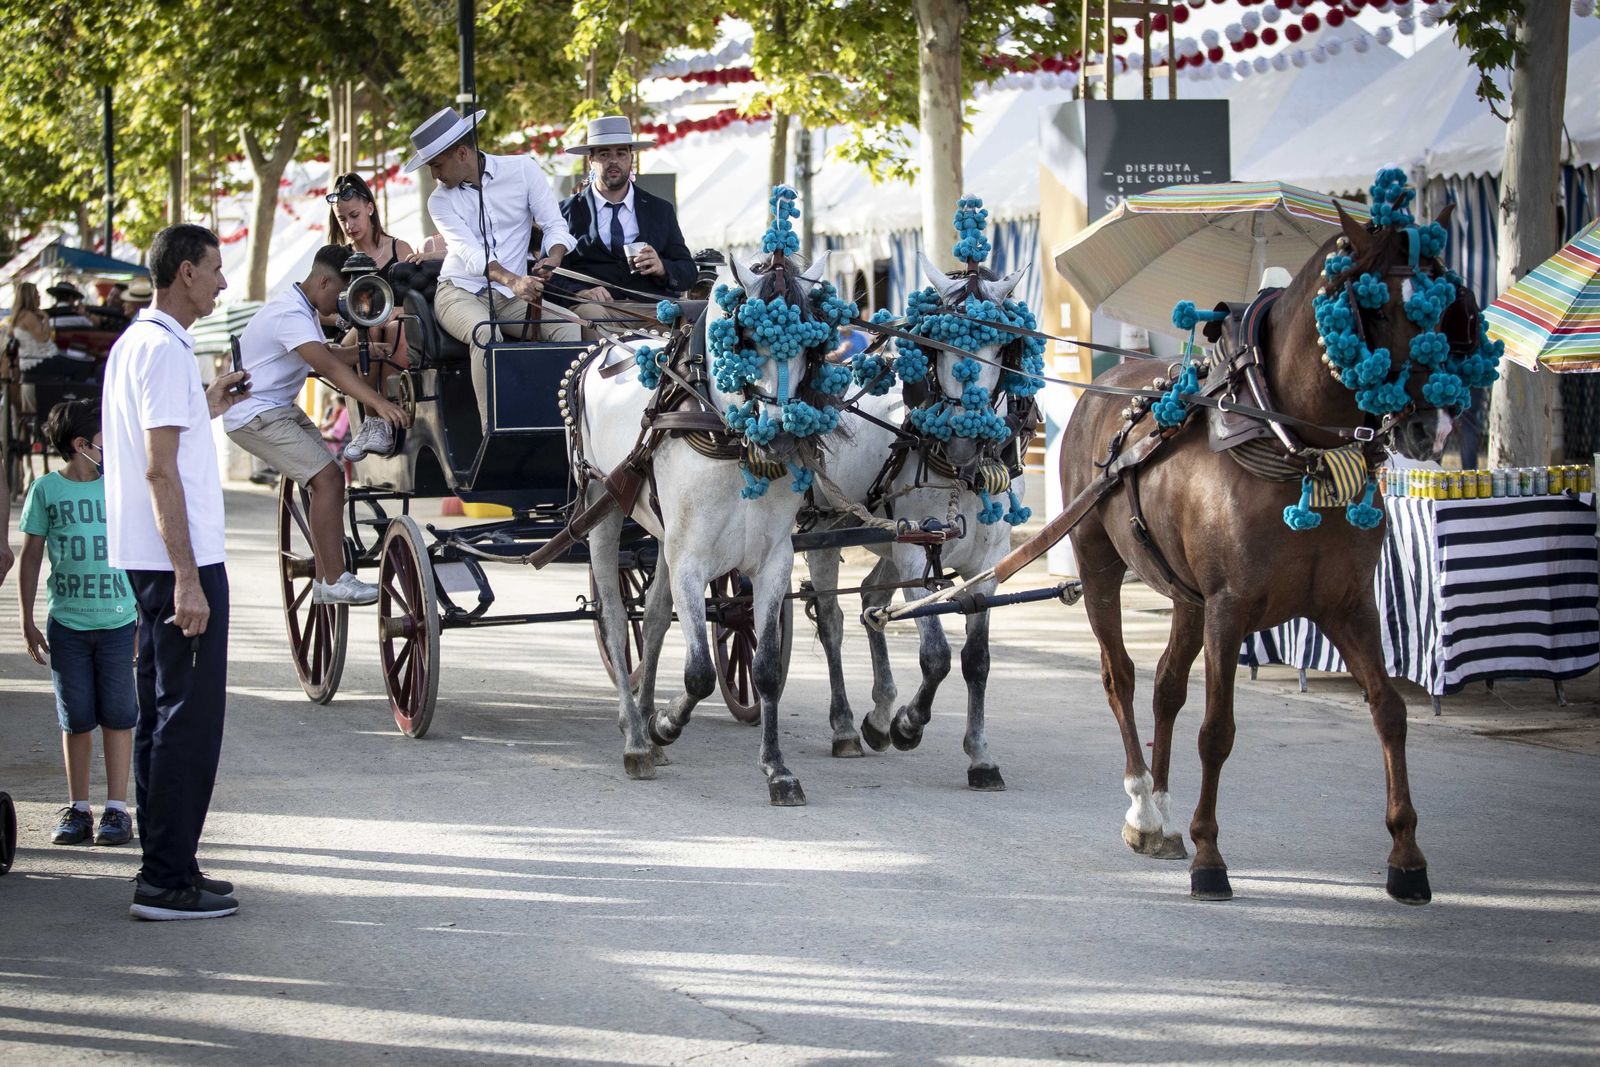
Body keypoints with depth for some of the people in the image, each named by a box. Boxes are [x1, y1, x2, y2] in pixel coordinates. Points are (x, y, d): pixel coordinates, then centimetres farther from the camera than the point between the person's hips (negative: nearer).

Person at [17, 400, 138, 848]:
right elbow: (31, 558, 5)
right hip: (66, 622, 0)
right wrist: (28, 622, 3)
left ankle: (117, 809, 6)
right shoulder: (46, 490, 1)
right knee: (76, 718, 5)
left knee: (117, 716, 1)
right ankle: (77, 809, 13)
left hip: (118, 621, 0)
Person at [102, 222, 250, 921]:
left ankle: (164, 868, 19)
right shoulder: (165, 350, -16)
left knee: (162, 714, 13)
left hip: (148, 561, 10)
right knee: (190, 716, -7)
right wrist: (187, 580, -23)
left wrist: (207, 409, 23)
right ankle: (167, 881, -6)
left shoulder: (133, 343, 15)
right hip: (181, 560, -10)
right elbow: (160, 471, -21)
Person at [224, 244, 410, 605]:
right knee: (327, 478, -20)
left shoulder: (303, 310, 12)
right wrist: (378, 403, -46)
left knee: (328, 480, 5)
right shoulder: (290, 315, -23)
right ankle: (335, 582, -19)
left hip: (281, 410, 11)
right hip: (255, 415, -11)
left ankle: (325, 579, 7)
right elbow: (329, 367, -36)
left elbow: (327, 356, 18)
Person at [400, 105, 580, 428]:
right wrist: (514, 281, -32)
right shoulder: (441, 201, 4)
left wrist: (553, 259, -23)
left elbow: (555, 225, 2)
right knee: (486, 334, -36)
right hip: (460, 292, -1)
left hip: (513, 295, 1)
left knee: (567, 327, -28)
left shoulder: (522, 169, 4)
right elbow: (471, 254, -13)